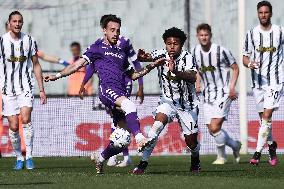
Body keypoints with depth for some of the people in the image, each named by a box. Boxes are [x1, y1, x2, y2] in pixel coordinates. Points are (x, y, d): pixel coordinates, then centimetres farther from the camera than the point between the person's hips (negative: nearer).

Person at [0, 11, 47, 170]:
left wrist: (42, 89, 9)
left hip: (26, 87, 0)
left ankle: (29, 156, -12)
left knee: (26, 119, -19)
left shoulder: (29, 41, 3)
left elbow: (36, 65, 11)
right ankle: (19, 158, 15)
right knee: (13, 126, -2)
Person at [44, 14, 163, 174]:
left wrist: (152, 66, 27)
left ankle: (100, 158, 22)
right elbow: (79, 64, 10)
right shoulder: (97, 48, 15)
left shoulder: (121, 54, 31)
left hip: (122, 94, 6)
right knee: (130, 105, -39)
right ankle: (140, 139, -53)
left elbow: (133, 75, 37)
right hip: (107, 89, -6)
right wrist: (58, 75, 1)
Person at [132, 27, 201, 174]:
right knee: (157, 125, -26)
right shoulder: (161, 54, -9)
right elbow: (149, 57, -26)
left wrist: (175, 72, -52)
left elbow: (193, 78, -34)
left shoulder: (187, 57, -18)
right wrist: (142, 57, -51)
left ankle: (195, 162, 37)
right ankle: (143, 163, -25)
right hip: (168, 100, 1)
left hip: (187, 103, -1)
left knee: (191, 141, 3)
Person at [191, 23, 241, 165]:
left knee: (215, 127, -17)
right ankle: (235, 145, 29)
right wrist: (198, 84, 6)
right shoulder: (195, 51, 2)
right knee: (212, 130, 4)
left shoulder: (221, 51, -14)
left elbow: (235, 68, -4)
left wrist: (232, 87, -13)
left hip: (223, 93, -6)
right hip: (208, 95, 6)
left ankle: (221, 156, 4)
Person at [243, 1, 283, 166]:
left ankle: (258, 152, -16)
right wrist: (249, 63, -14)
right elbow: (245, 57, 7)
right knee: (264, 117, 11)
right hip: (258, 82, 3)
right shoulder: (251, 34, 4)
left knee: (267, 115, -15)